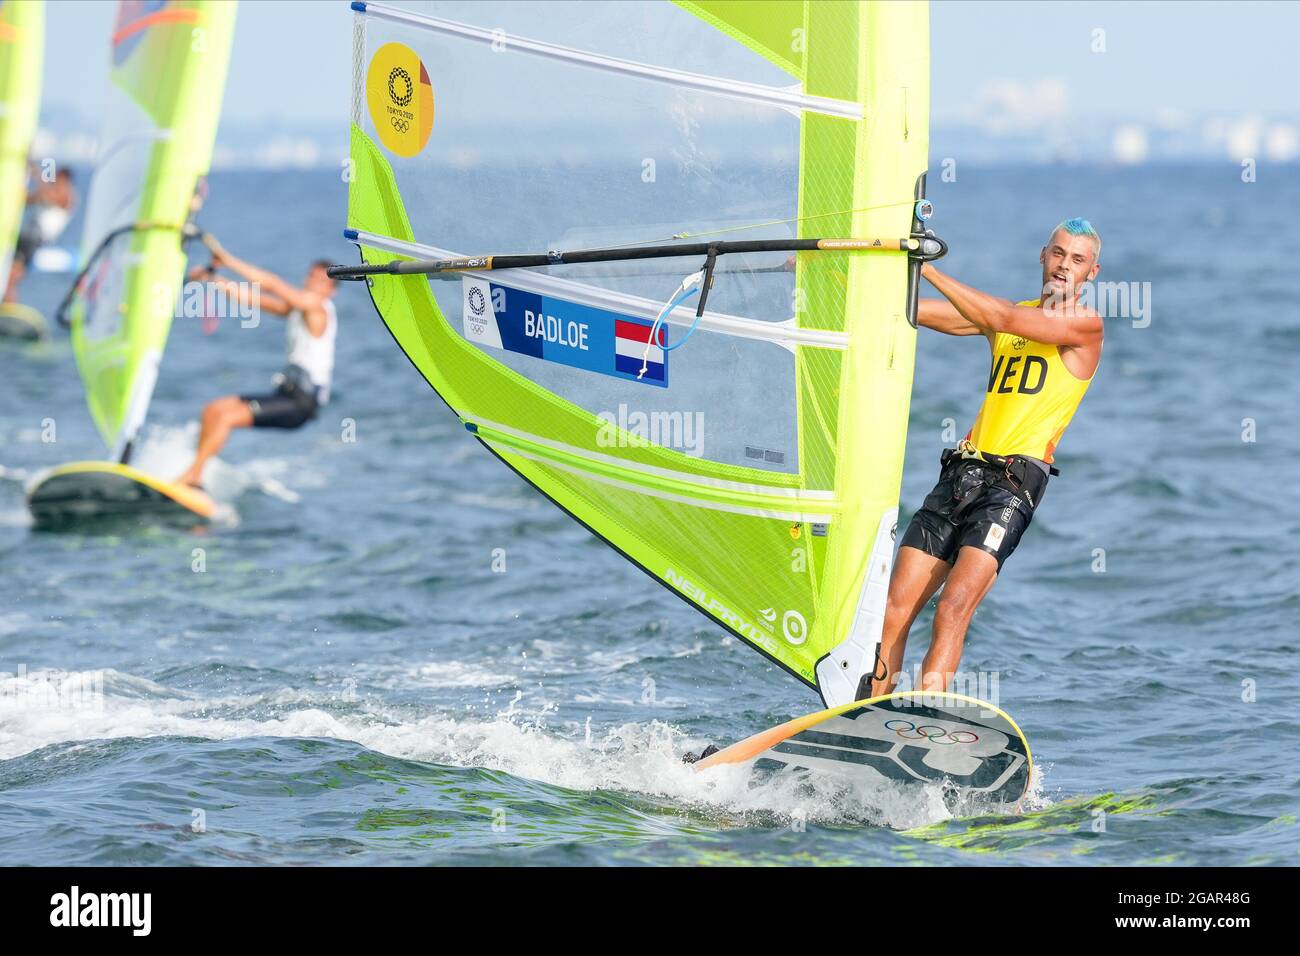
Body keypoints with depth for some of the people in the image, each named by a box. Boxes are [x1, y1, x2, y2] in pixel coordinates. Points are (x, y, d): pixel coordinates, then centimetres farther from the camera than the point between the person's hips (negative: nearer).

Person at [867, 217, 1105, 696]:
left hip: (1012, 482, -6)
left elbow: (1002, 320, -15)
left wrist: (927, 269, -14)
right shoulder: (1012, 312, 20)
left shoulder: (1085, 323, 1)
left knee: (954, 608, -22)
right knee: (896, 608, -4)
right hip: (959, 475, 6)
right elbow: (909, 310, 18)